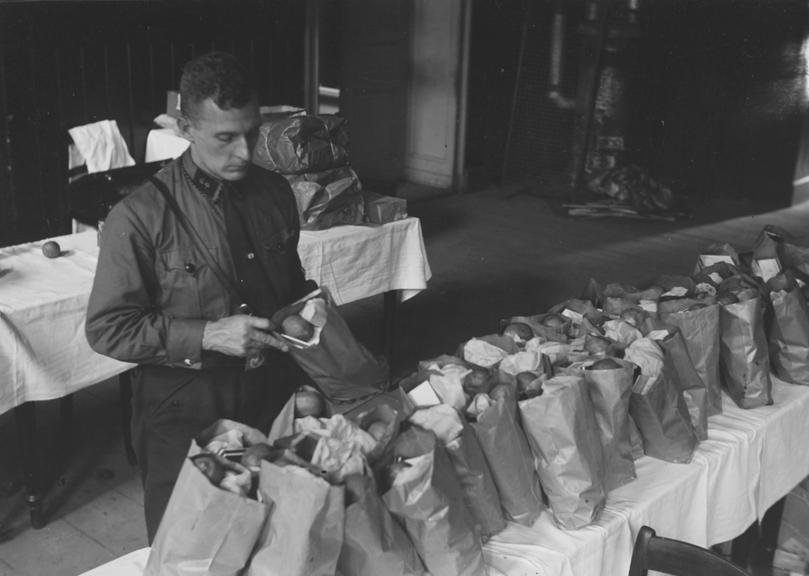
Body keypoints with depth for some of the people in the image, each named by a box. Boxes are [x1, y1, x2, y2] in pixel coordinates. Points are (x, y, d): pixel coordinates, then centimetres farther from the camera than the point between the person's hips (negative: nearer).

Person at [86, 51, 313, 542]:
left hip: (275, 396, 4)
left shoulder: (275, 193, 1)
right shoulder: (141, 217, -15)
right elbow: (107, 329, -12)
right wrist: (207, 335, -21)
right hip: (186, 414, -4)